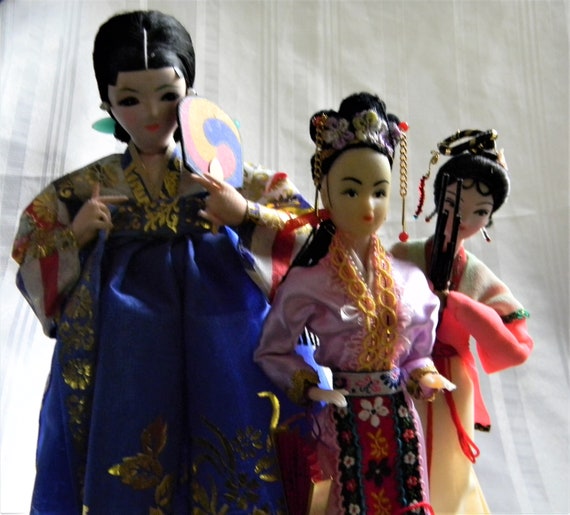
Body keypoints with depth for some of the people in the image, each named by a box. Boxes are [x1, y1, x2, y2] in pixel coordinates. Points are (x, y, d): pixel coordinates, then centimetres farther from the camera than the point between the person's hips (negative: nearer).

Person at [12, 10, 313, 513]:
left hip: (216, 369, 0)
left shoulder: (228, 174, 4)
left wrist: (247, 215, -15)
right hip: (122, 373, 1)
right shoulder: (84, 188, 7)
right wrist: (76, 235, -8)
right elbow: (32, 272, 9)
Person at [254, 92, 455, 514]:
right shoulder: (308, 283, -12)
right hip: (344, 421, -3)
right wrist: (303, 381, -17)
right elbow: (272, 350, -1)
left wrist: (421, 374, -7)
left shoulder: (410, 279, -1)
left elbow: (419, 348, 12)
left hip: (400, 418, 4)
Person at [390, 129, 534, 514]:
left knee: (444, 479, 18)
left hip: (449, 398, 2)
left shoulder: (481, 279, -2)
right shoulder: (401, 258, -9)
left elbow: (517, 349, -10)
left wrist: (458, 306, -16)